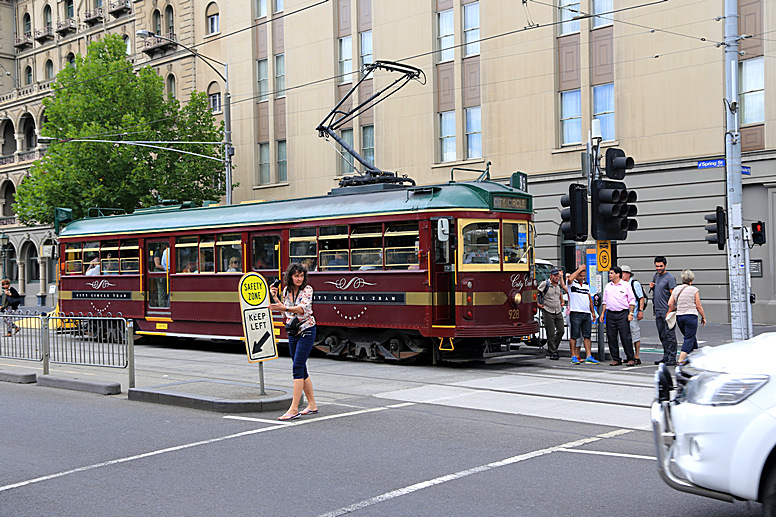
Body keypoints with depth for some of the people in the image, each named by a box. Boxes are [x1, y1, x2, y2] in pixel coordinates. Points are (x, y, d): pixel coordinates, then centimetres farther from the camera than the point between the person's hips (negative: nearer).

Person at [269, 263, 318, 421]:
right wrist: (275, 297, 7)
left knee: (297, 368, -13)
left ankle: (294, 409, -14)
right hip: (292, 332, 7)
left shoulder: (307, 289, -10)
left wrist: (284, 308, -41)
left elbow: (303, 308, -27)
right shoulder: (286, 290, 8)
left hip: (306, 331, -7)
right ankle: (312, 405, 21)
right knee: (301, 369, 11)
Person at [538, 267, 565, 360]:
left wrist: (562, 302, 22)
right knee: (551, 333, -4)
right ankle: (553, 353, 3)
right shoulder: (545, 284, -8)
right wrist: (537, 304, -8)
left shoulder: (559, 285, 11)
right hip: (548, 312, -6)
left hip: (558, 312, 6)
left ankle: (553, 348, 22)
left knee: (560, 331, 4)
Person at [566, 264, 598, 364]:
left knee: (587, 336, 5)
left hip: (587, 314, 6)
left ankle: (589, 356, 6)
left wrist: (593, 312, 21)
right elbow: (570, 279, -25)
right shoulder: (571, 283, -1)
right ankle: (574, 356, 1)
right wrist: (580, 269, -15)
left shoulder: (586, 284, 18)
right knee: (574, 336, -3)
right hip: (575, 313, -6)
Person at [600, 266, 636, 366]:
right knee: (611, 337, 2)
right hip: (610, 314, 5)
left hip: (623, 313, -5)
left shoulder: (625, 285, 1)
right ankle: (616, 359, 10)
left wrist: (631, 313, -7)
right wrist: (603, 313, 13)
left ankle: (630, 359, -2)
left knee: (625, 336, -8)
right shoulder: (608, 286, 15)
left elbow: (632, 300, 1)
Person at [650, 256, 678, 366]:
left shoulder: (670, 277, -9)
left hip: (667, 310, -8)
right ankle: (666, 356, 18)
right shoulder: (655, 276, 15)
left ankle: (672, 358, -6)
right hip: (657, 310, 8)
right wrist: (651, 287, 6)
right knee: (662, 335, 11)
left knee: (670, 334, -7)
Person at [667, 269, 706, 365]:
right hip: (691, 316, -6)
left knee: (690, 337, 19)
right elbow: (698, 306, -4)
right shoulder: (694, 290, -5)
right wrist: (703, 317, 7)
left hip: (679, 317, 6)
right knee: (689, 339, -2)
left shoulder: (676, 290, 7)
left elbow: (670, 304, 4)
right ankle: (681, 360, -12)